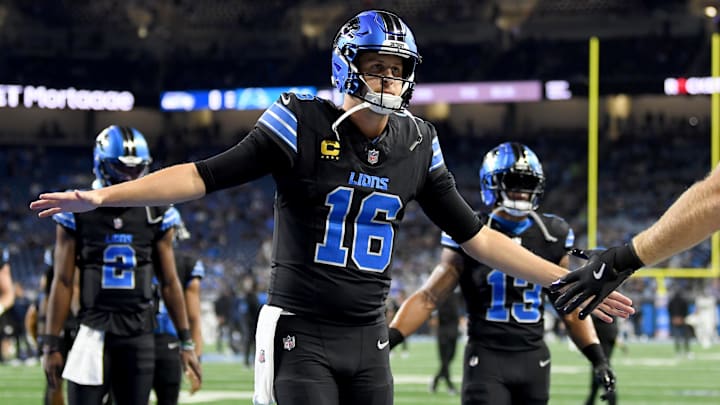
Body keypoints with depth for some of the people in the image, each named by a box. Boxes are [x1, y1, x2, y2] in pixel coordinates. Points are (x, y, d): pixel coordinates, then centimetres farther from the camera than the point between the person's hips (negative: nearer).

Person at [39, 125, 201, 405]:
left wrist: (186, 342, 9)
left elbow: (169, 282, 10)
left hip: (139, 336, 2)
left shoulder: (155, 215, 5)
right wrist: (51, 345, -1)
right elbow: (63, 282, 1)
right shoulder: (77, 213, -1)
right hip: (93, 333, -2)